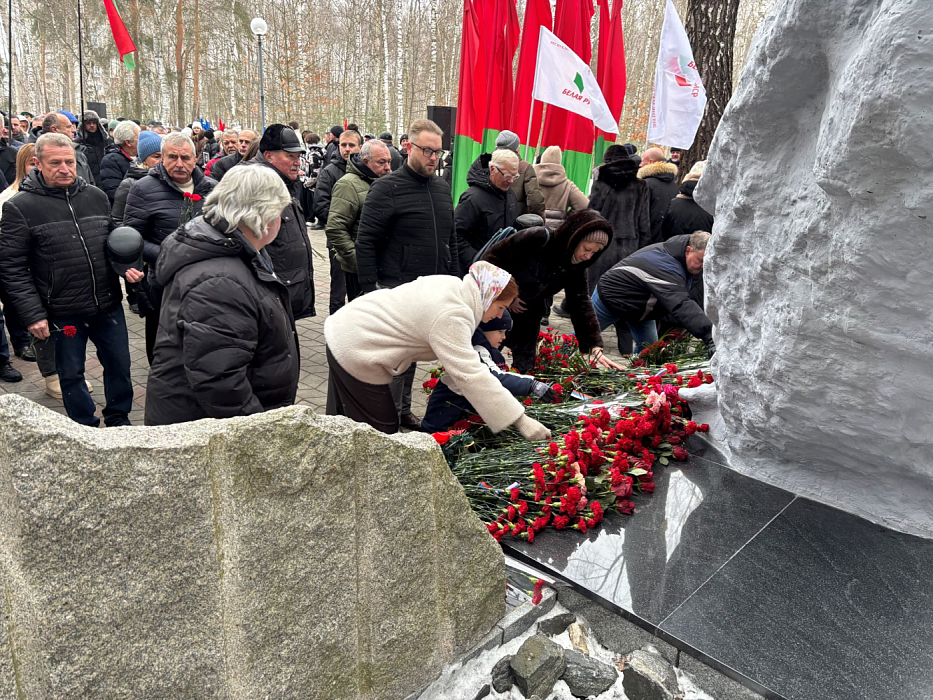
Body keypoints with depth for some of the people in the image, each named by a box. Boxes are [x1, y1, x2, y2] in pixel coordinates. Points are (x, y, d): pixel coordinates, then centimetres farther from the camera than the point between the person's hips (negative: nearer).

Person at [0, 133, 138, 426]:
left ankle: (119, 418, 36)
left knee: (119, 364, 15)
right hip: (63, 313, -3)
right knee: (71, 374, 12)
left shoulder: (96, 197, 4)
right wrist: (33, 314, -14)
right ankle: (86, 427, 30)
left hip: (108, 304, 4)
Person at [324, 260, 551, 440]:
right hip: (356, 354, -10)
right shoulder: (452, 317, -26)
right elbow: (471, 376, -29)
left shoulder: (451, 285, 1)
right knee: (381, 430, 1)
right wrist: (521, 421, -27)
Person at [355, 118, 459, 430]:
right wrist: (369, 290, -15)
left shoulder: (442, 188, 12)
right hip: (397, 290, -6)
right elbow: (366, 242, -11)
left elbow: (451, 241, 19)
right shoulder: (388, 187, -9)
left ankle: (404, 409, 31)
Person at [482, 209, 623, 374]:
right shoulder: (538, 238, -27)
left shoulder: (577, 268, -9)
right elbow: (493, 257, -21)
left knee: (525, 364, 6)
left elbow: (581, 305, -10)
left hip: (529, 312, 5)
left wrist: (596, 348, -19)